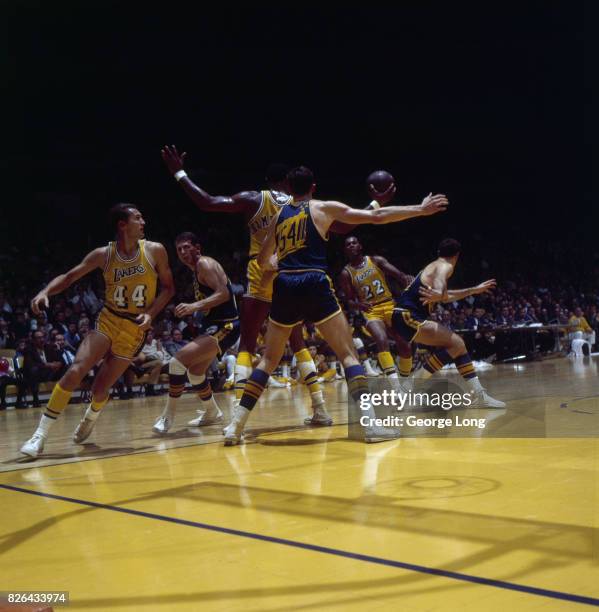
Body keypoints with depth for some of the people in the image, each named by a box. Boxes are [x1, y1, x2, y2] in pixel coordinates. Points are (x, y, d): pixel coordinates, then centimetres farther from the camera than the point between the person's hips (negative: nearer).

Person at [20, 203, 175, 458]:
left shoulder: (155, 251, -8)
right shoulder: (104, 254, -7)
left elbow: (168, 288, 0)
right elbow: (70, 276, -1)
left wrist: (150, 313, -14)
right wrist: (46, 292, -19)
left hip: (135, 330, 0)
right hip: (107, 321, 1)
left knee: (100, 389, 2)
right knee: (74, 372, -18)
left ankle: (89, 420, 39)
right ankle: (40, 435, -10)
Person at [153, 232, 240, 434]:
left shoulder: (205, 264, -13)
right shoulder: (197, 270, 16)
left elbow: (223, 294, -26)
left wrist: (195, 306, -34)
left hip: (224, 326, -11)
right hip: (214, 325, 11)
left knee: (178, 360, -21)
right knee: (194, 371, 24)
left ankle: (168, 416, -13)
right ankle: (212, 413, 41)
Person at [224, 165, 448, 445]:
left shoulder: (279, 215, 20)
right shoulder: (324, 208, 9)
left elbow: (263, 259, 29)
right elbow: (377, 216, 6)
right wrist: (420, 209, 12)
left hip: (285, 288, 4)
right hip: (315, 285, -4)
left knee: (269, 360, 16)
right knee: (348, 354, 3)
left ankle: (236, 424, 7)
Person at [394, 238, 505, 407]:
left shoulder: (433, 266, 25)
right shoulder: (445, 266, -5)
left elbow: (445, 296, 40)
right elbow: (439, 280, -31)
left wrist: (474, 290, 48)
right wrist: (439, 294, -55)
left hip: (408, 316, 10)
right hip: (408, 316, -10)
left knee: (457, 344, 11)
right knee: (456, 343, -17)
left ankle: (478, 395, 8)